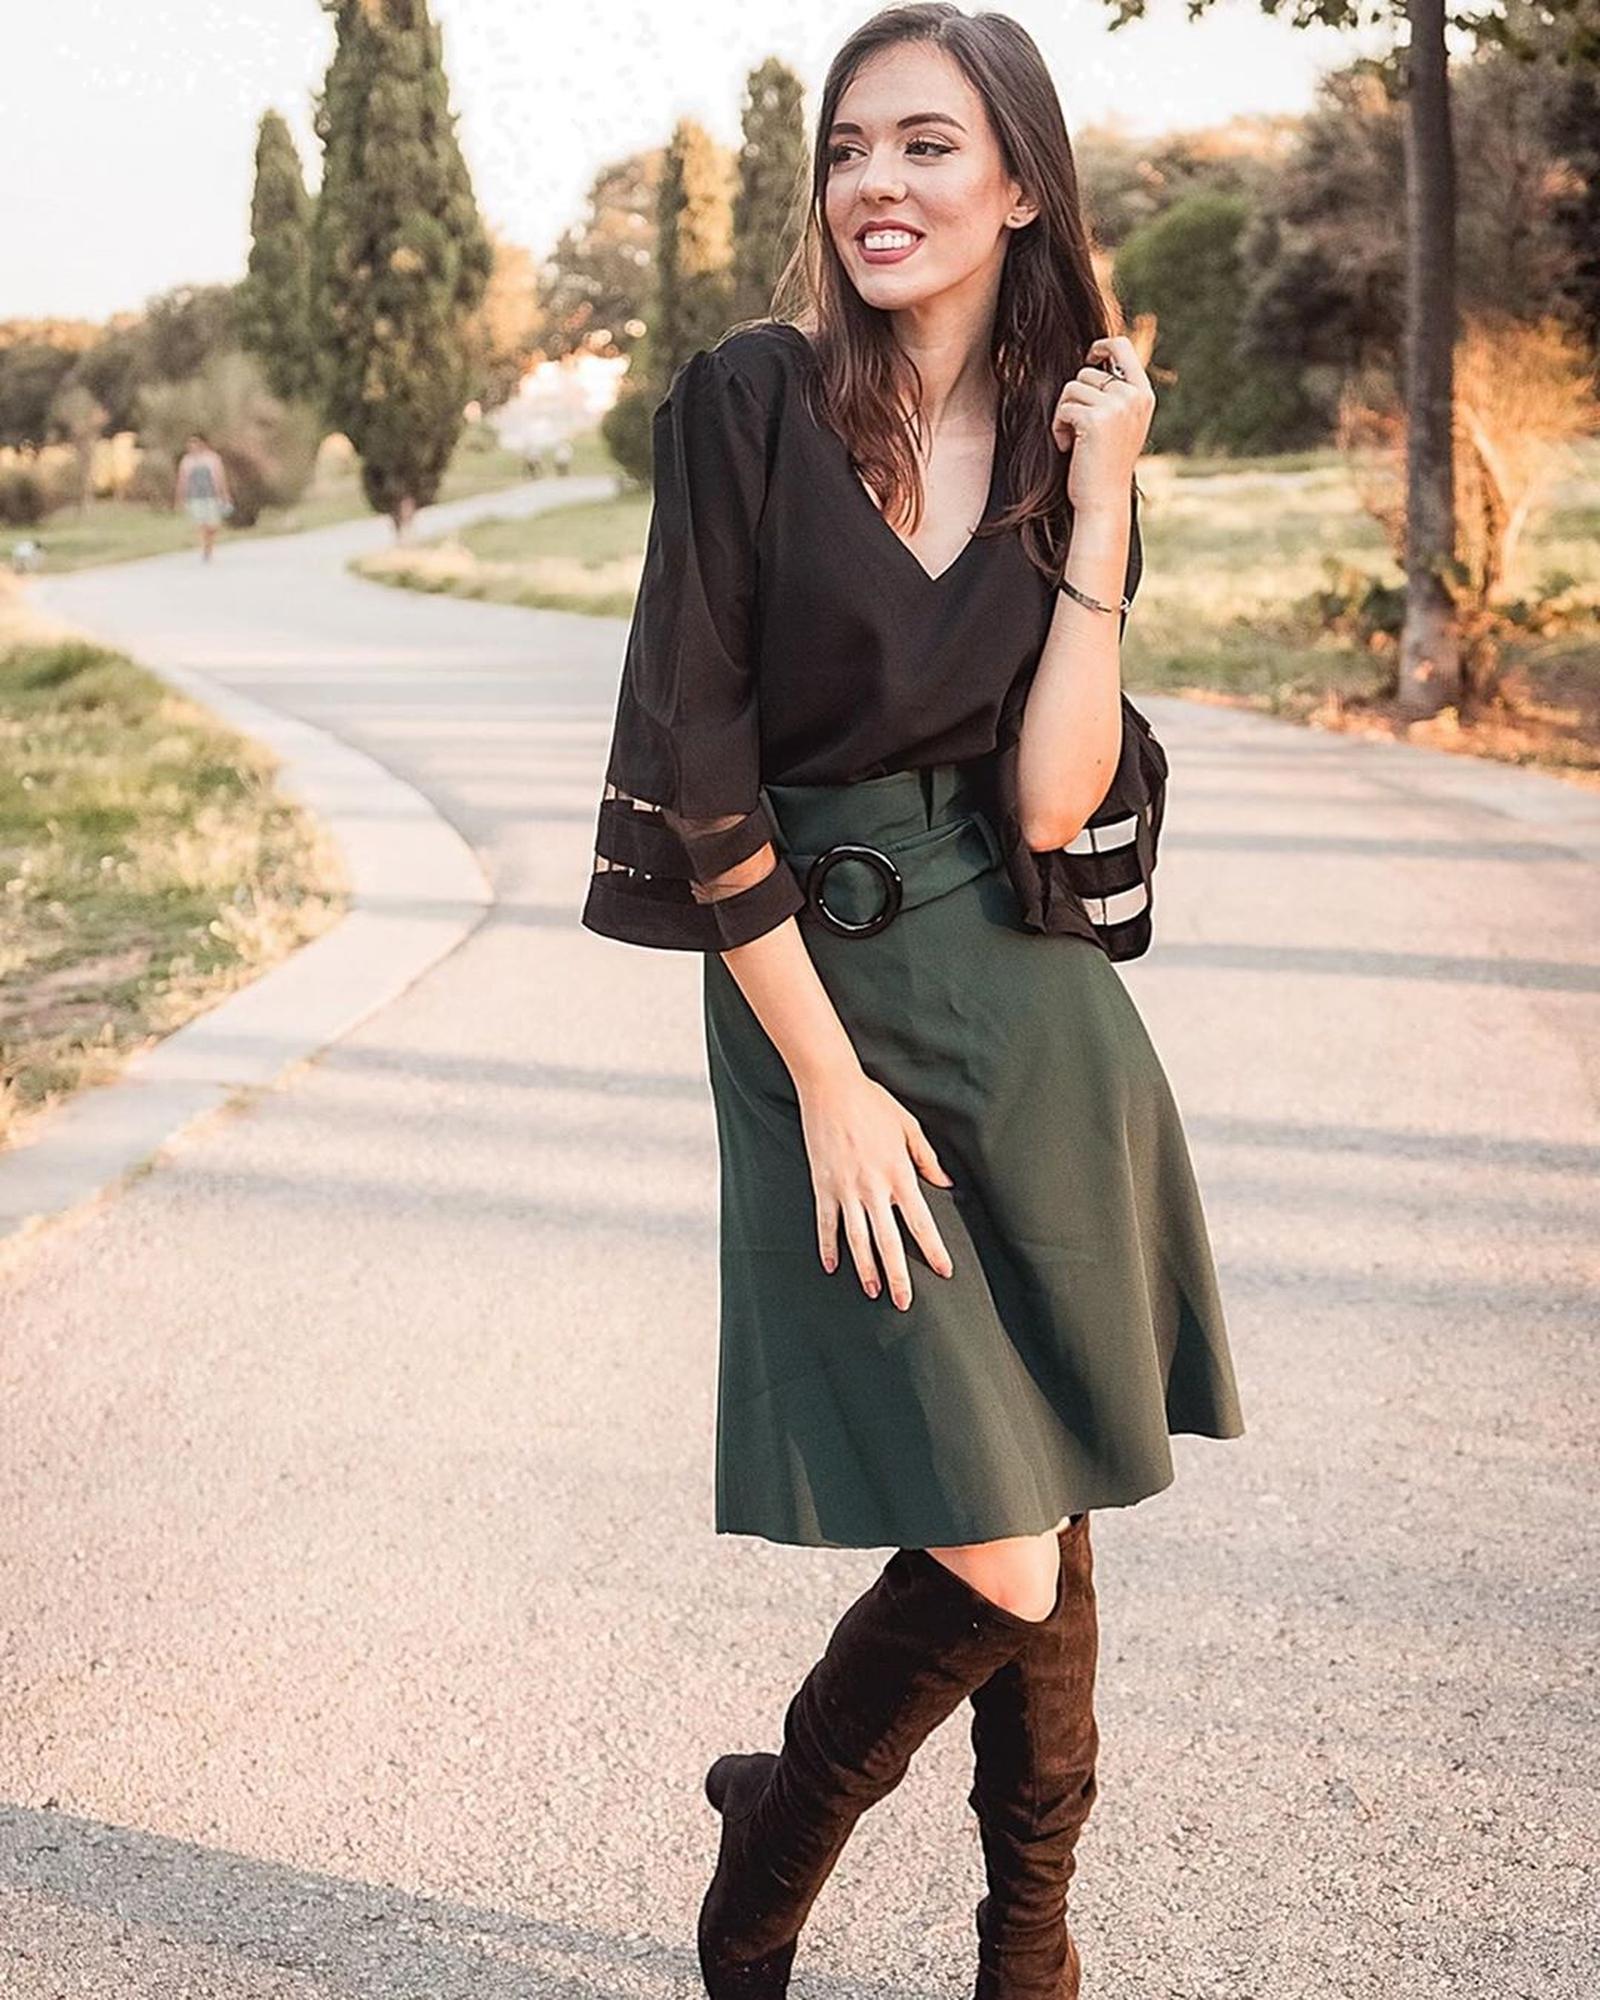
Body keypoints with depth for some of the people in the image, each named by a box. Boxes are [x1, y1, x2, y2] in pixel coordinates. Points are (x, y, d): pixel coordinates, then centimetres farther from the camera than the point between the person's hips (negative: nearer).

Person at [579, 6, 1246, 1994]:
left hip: (1038, 1008, 4)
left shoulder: (1069, 441, 5)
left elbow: (1050, 800, -7)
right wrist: (828, 1077, -11)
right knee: (994, 1571, -7)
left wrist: (1098, 504, -11)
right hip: (819, 995, -4)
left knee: (1050, 1516, 9)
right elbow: (696, 777, -10)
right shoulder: (751, 401, -7)